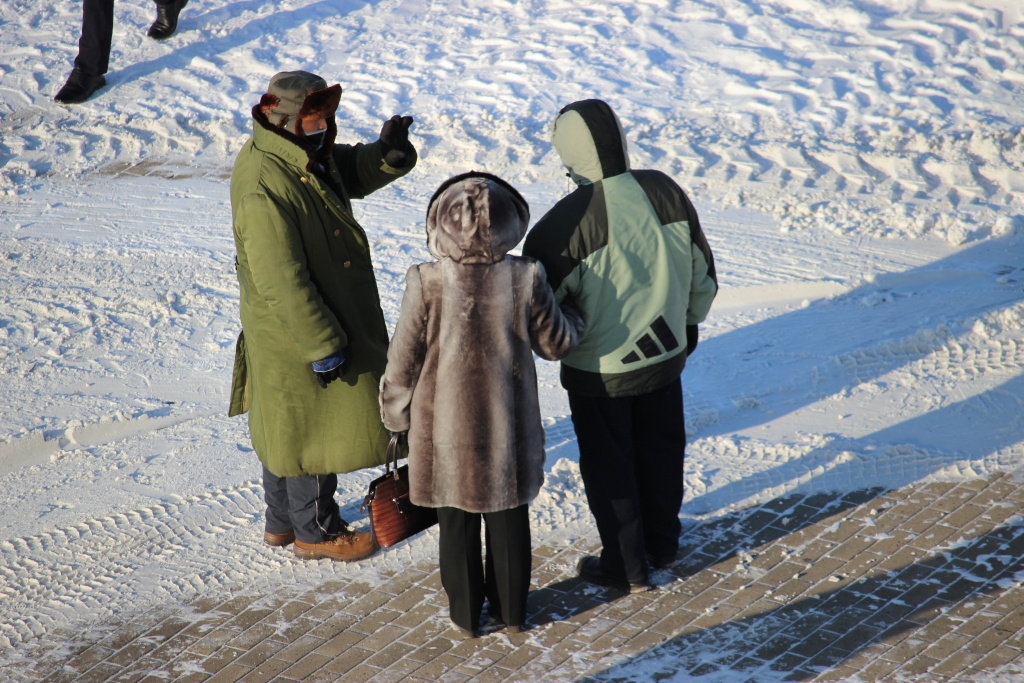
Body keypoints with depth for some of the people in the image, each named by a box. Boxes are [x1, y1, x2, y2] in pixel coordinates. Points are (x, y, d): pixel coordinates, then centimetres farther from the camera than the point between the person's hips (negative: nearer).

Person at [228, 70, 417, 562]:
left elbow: (353, 173, 12)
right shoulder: (264, 189, -31)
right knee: (314, 427, 8)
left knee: (287, 425, 23)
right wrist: (323, 345, -23)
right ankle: (315, 531, 26)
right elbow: (282, 282, -29)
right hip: (295, 334, -10)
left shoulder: (305, 153, -2)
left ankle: (282, 520, 40)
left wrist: (388, 152, -12)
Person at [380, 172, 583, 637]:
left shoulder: (426, 283, -18)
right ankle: (511, 609, 33)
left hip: (447, 429, -1)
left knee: (458, 524, 16)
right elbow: (555, 344, -2)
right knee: (508, 519, 19)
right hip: (507, 427, 1)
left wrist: (395, 413, 7)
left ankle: (465, 613, 29)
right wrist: (572, 317, 20)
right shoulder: (525, 278, -15)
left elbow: (403, 360, -10)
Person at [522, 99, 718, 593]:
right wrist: (688, 322, 20)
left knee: (609, 467, 13)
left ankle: (627, 566, 25)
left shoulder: (566, 222, -26)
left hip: (600, 372, -5)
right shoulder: (666, 192, -8)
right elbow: (702, 274, 4)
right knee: (661, 451, 23)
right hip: (666, 356, 5)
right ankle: (662, 543, 41)